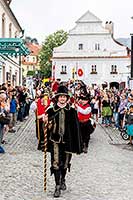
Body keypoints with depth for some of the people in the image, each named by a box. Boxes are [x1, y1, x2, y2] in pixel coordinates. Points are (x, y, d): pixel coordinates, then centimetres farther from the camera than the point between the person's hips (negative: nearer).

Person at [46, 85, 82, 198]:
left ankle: (63, 180, 38)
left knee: (65, 164, 13)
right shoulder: (51, 111, 1)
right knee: (56, 163, -10)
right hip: (55, 141, -1)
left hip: (67, 141, 1)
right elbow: (47, 126, 8)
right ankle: (58, 186, 0)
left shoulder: (72, 111, 2)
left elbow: (76, 128, 1)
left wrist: (78, 146, -1)